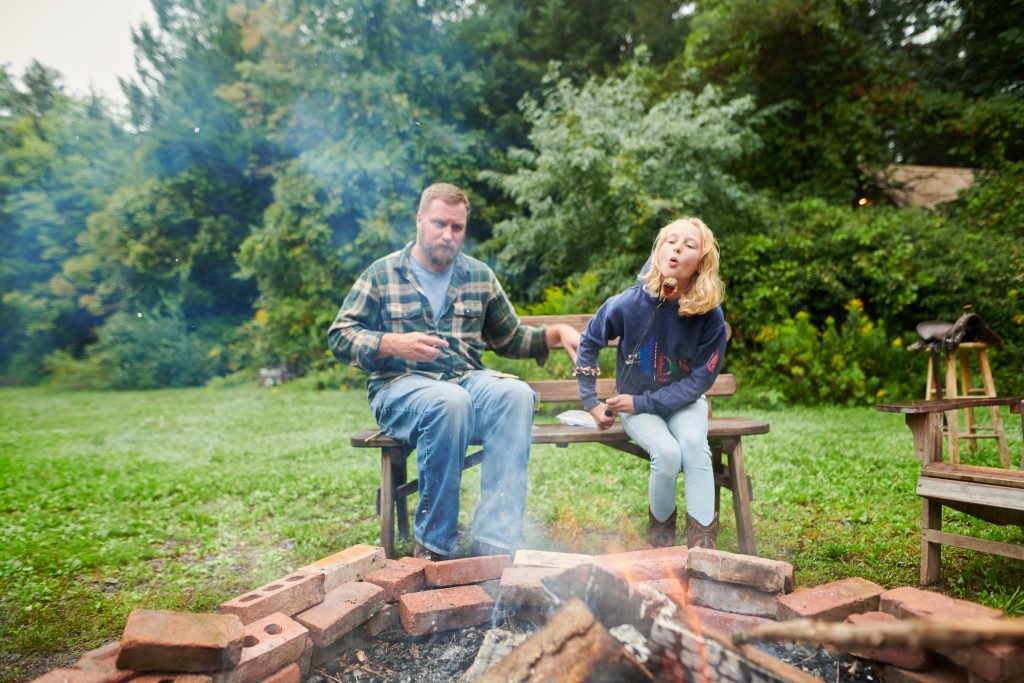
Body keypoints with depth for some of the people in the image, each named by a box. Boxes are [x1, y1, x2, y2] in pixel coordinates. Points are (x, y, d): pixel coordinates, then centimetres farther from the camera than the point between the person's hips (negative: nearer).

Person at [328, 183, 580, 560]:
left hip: (468, 382, 3)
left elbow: (510, 338, 22)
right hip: (400, 386, -3)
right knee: (451, 401, -38)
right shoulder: (382, 273, 6)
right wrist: (393, 344, -14)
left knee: (516, 393, -30)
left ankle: (494, 543, -32)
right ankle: (433, 546, -23)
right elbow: (339, 336, 3)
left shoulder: (480, 276, 16)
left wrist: (557, 333, 5)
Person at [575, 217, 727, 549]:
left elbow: (699, 380, -11)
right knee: (667, 452, -28)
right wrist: (591, 403, -1)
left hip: (684, 401, 1)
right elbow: (588, 343, -1)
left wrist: (641, 402, -18)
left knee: (693, 442, -31)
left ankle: (703, 545, -21)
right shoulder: (628, 304, -18)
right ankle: (660, 532, 1)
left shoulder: (711, 317, -17)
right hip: (634, 403, -1)